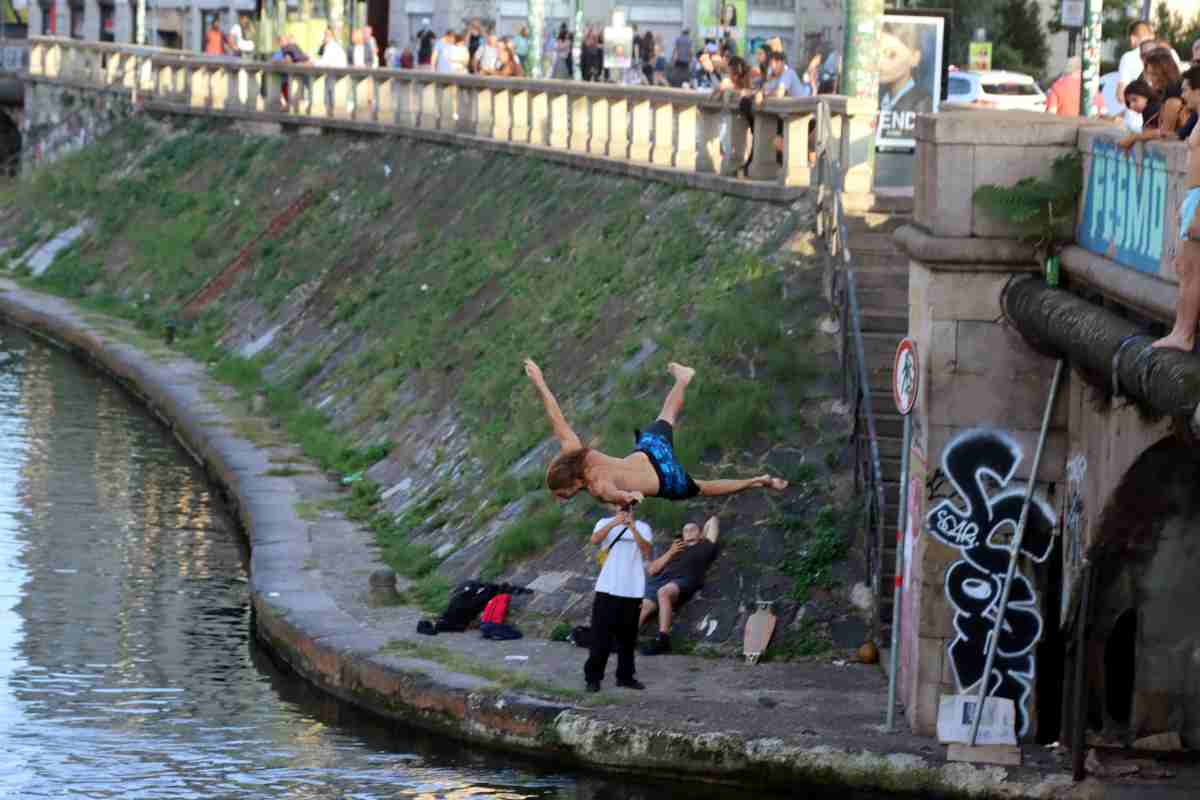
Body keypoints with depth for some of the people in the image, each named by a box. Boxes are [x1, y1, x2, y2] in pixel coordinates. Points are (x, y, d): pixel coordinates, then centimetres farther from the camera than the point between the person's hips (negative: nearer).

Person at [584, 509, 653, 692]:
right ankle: (593, 678, 0)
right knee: (601, 635, -4)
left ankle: (625, 676, 21)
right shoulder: (606, 523, 6)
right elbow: (595, 539, -15)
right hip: (607, 588, -2)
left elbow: (646, 550, -10)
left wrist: (633, 529, -24)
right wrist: (614, 523, -30)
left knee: (628, 636, 9)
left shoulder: (642, 528, 7)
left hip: (632, 591, 2)